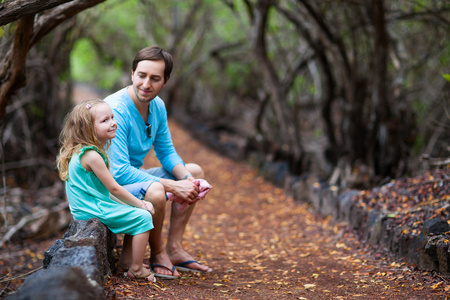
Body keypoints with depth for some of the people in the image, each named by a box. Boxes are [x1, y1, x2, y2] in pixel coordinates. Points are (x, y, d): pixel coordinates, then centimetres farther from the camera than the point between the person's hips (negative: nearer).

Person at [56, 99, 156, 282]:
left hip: (86, 208, 11)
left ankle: (126, 260, 22)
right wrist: (140, 204, -7)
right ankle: (136, 270, -6)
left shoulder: (80, 151, 10)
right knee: (143, 217, -11)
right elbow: (113, 188, -18)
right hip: (93, 211, -11)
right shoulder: (92, 156, -23)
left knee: (135, 213, 19)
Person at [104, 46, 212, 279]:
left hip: (136, 177, 9)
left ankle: (174, 249, 4)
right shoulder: (116, 109, -27)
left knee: (194, 171, 11)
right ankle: (157, 254, -8)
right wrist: (173, 186, -28)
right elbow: (119, 172, -31)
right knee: (154, 190, -36)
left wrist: (186, 179, -11)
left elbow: (167, 153, 10)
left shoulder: (157, 106, 0)